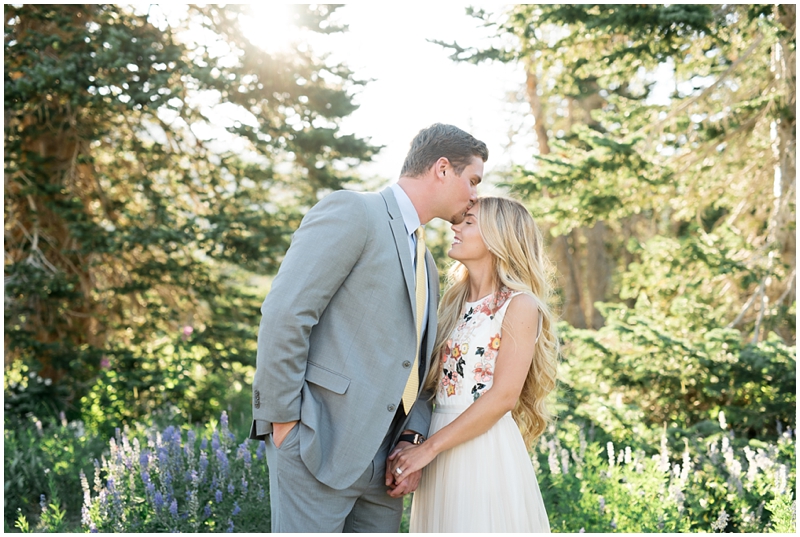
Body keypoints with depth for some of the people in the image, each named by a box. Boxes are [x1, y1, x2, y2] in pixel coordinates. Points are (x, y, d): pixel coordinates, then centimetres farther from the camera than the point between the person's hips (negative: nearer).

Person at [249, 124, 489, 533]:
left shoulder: (425, 262, 21)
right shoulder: (352, 211, -6)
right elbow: (284, 314, -15)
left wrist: (411, 440, 1)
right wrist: (283, 422, -15)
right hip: (318, 444, -8)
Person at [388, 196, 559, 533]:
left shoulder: (520, 305, -8)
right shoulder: (456, 301, 12)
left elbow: (504, 396, -15)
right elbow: (435, 378, 11)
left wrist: (429, 447, -15)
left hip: (485, 448, -6)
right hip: (441, 446, 6)